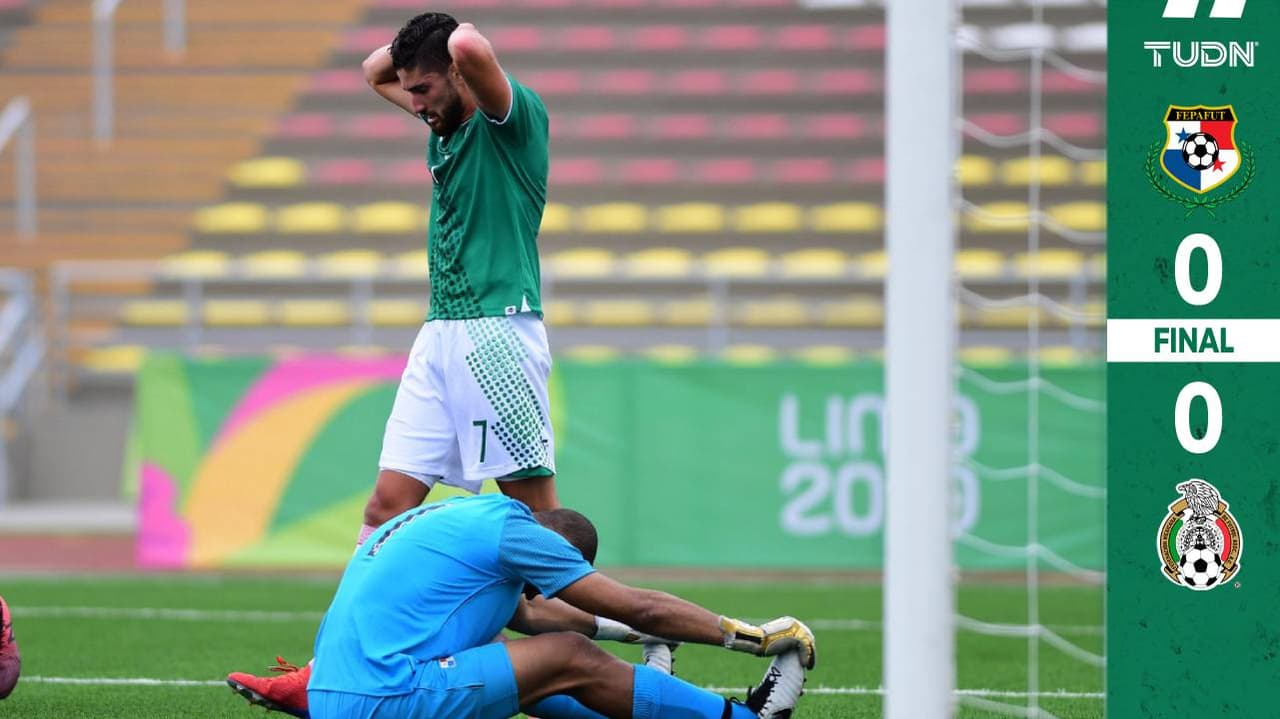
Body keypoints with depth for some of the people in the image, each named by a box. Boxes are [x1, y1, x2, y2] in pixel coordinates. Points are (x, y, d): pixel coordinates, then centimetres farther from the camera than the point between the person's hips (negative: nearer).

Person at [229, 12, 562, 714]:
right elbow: (373, 71, 36)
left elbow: (470, 47, -29)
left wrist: (454, 37, -7)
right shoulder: (445, 124, 18)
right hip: (440, 335, 8)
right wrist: (408, 44, 17)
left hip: (498, 332, -8)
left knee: (536, 511, -7)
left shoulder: (512, 118, -8)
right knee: (387, 504, 2)